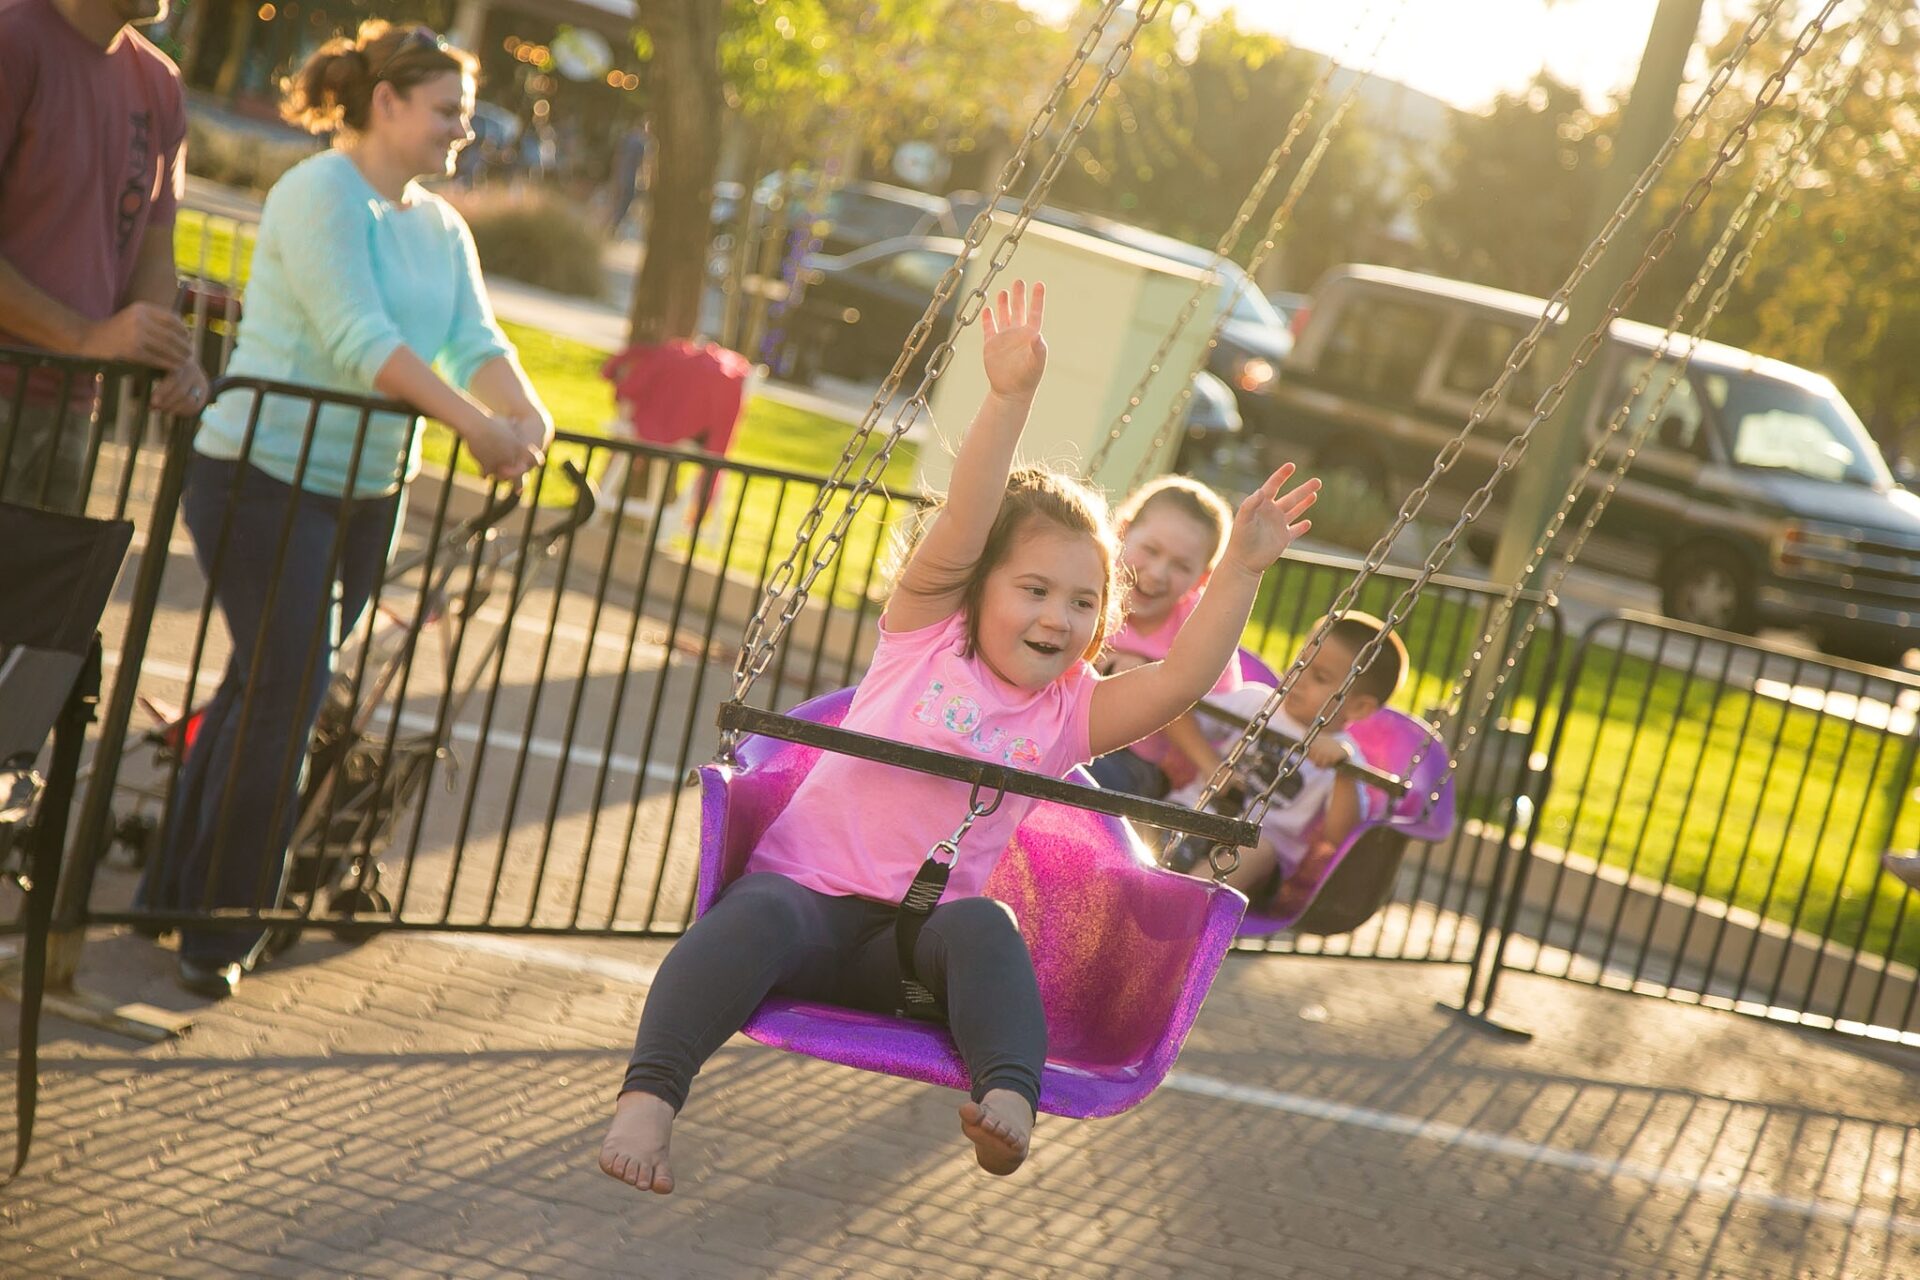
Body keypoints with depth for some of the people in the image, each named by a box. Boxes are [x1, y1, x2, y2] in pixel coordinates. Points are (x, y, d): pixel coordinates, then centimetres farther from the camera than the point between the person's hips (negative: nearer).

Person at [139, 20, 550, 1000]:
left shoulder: (441, 228, 13)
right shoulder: (321, 195, -14)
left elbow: (476, 344, 2)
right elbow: (359, 341, -24)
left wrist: (529, 418, -19)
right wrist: (477, 426, -29)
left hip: (366, 494, 8)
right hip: (264, 478, -8)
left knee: (267, 688, 12)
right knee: (287, 691, -11)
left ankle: (178, 892, 22)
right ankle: (220, 929, 0)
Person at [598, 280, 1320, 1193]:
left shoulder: (1067, 714, 11)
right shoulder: (923, 636, 5)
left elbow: (1184, 677, -2)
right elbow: (962, 525, -10)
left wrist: (1241, 569, -12)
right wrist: (1009, 398, -20)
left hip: (919, 933, 2)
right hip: (807, 887, -2)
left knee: (982, 926, -32)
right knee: (754, 916, -35)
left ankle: (1009, 1104, -49)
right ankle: (646, 1101, -42)